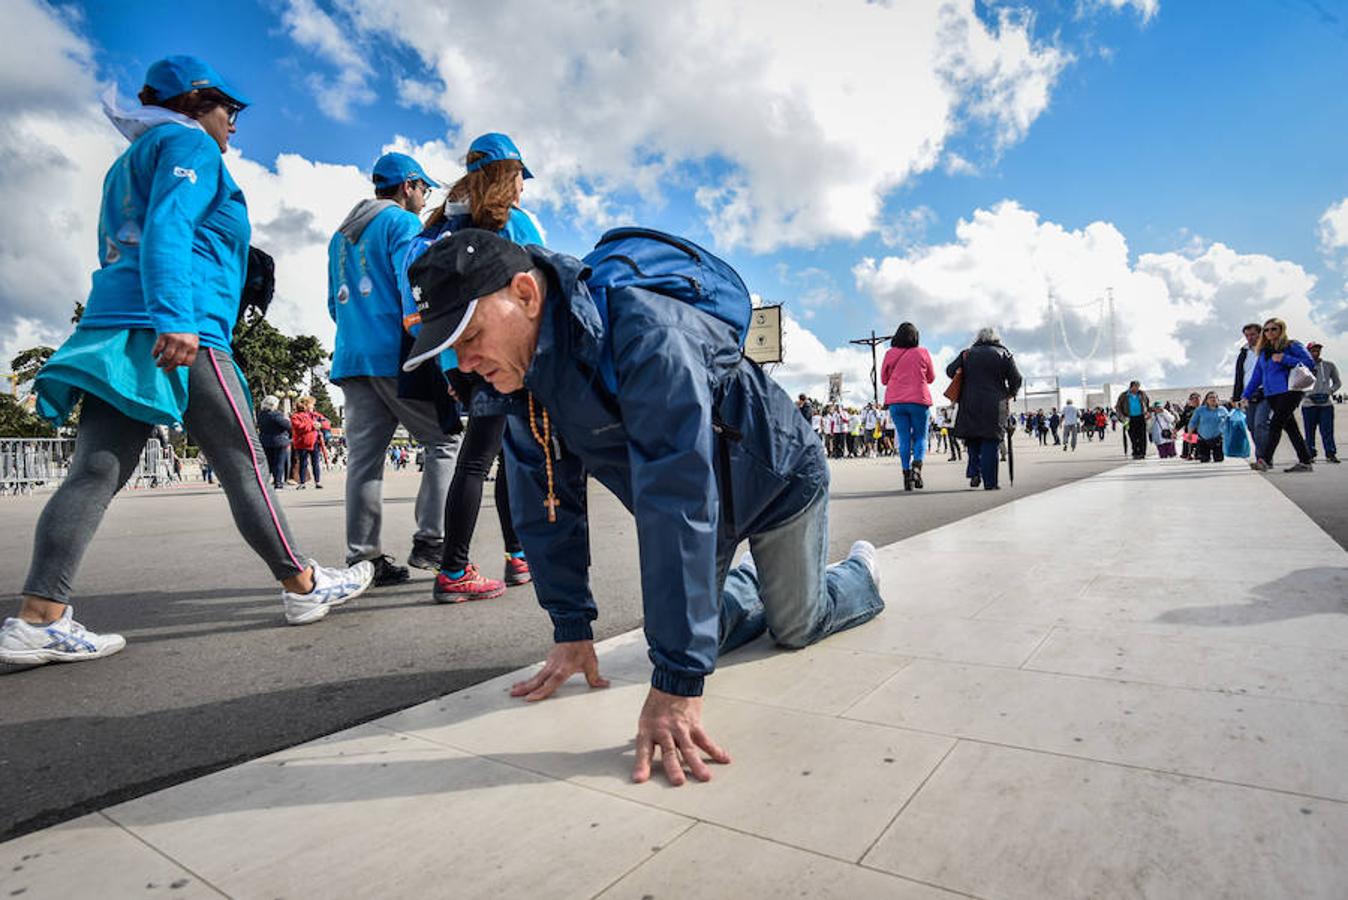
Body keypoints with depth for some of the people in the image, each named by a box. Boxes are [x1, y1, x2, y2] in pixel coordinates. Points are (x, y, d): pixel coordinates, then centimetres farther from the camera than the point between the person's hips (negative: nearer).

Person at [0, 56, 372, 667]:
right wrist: (174, 319, -25)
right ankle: (302, 587, 3)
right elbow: (168, 230, -14)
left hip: (114, 327, 9)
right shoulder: (188, 142, 3)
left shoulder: (131, 161, 32)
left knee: (96, 472, 0)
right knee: (242, 463, -5)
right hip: (177, 333, -9)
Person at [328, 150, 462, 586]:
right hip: (396, 356, -7)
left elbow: (335, 304, 29)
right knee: (444, 441, 1)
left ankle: (362, 556, 1)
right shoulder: (403, 222, 1)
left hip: (351, 359, 7)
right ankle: (430, 541, -6)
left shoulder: (341, 235, 26)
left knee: (364, 455, 2)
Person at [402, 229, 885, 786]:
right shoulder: (521, 366, -17)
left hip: (778, 481, -5)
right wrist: (571, 631, -10)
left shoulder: (645, 336, -41)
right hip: (706, 501, 6)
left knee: (795, 628, 11)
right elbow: (546, 503, -10)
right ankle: (755, 576, 42)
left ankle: (860, 575, 42)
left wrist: (677, 683, -45)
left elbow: (677, 503, -46)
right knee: (698, 631, 11)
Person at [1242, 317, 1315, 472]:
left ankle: (1264, 460, -24)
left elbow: (1310, 362, -7)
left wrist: (1285, 359, -15)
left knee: (1276, 424, -16)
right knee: (1290, 426, 6)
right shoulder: (1263, 352, 19)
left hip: (1290, 391, -6)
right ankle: (1305, 462, 8)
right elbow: (1257, 376, 19)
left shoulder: (1292, 345, 3)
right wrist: (1246, 395, 13)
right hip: (1271, 394, 6)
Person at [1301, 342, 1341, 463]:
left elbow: (1338, 382, 16)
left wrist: (1329, 392, -2)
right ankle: (1310, 455, 6)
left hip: (1326, 403, 1)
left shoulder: (1329, 366, 9)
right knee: (1309, 431, 2)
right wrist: (1309, 395, -9)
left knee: (1327, 430, -4)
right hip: (1309, 404, -1)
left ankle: (1330, 454, 1)